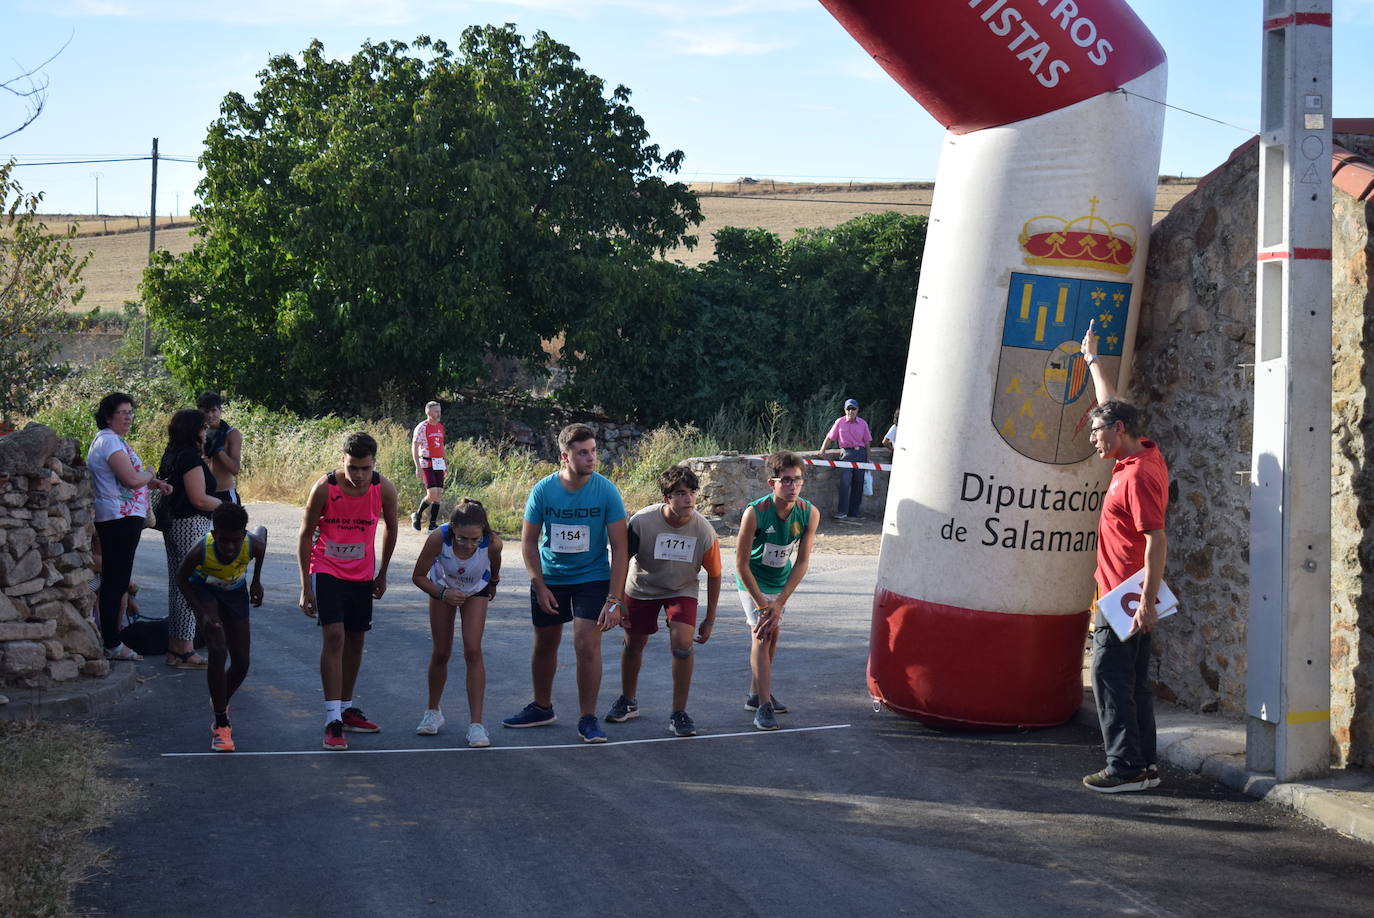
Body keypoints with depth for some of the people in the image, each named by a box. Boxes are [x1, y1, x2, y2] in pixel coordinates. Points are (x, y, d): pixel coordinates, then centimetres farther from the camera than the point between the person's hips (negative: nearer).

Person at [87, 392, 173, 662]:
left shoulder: (115, 440, 18)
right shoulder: (110, 441, -15)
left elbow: (128, 477, 27)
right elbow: (132, 479, -22)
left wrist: (155, 483, 11)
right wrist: (150, 474, -2)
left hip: (120, 519, 11)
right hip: (120, 518, -11)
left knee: (115, 581, 15)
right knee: (116, 581, -8)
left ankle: (110, 640, 21)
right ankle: (111, 646, -5)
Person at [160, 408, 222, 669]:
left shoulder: (171, 456, 13)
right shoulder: (190, 457, -16)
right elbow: (199, 499, -20)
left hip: (173, 525, 10)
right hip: (192, 525, -10)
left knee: (177, 586, 14)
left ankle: (174, 648, 19)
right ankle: (186, 652, -4)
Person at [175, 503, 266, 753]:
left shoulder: (253, 545, -32)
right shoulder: (201, 551, -37)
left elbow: (262, 532, -5)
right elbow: (181, 579, -16)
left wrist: (256, 580, 1)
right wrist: (202, 613, -25)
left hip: (235, 591, 3)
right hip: (204, 589, -3)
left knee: (241, 664, 3)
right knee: (218, 652, -22)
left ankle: (220, 703, 35)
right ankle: (221, 724, -11)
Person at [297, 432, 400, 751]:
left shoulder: (384, 489, -13)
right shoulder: (324, 488, -20)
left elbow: (391, 528, 5)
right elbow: (305, 535, -10)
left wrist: (382, 574, 13)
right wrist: (305, 587, -11)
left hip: (362, 574, 4)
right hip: (326, 570, -4)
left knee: (356, 640, 11)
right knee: (334, 636, -16)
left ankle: (346, 709, 27)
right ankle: (333, 719, -17)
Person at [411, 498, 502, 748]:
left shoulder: (493, 543, -37)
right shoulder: (438, 538, -39)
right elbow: (418, 576, -23)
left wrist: (493, 584, 8)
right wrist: (442, 594, -38)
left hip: (476, 590, 0)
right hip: (442, 588, 0)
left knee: (473, 651, -12)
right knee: (441, 653, 7)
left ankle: (476, 724, -9)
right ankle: (433, 712, 31)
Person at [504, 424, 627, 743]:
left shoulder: (606, 491, -16)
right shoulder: (543, 490, -12)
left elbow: (620, 547, -13)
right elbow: (528, 541, -1)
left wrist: (614, 600, -19)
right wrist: (540, 586, -10)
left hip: (592, 577, -2)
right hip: (549, 578, 2)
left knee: (587, 644, -13)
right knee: (545, 643, 13)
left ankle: (588, 718, -1)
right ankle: (542, 708, 33)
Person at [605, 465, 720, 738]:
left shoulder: (704, 531, -23)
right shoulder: (641, 521, -26)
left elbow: (714, 575, -8)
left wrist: (710, 620, -3)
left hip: (682, 591, -1)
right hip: (641, 588, 1)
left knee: (682, 644, -19)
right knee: (633, 644, 11)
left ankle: (679, 713, -6)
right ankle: (628, 702, 37)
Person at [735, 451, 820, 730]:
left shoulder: (809, 513, -19)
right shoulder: (755, 513, -30)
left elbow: (802, 561, -14)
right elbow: (741, 564, -23)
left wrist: (779, 602, -18)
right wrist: (762, 604, -22)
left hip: (781, 582, 5)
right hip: (753, 582, -5)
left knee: (772, 635, 15)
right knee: (761, 636, -15)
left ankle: (757, 694, 32)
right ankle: (763, 706, -16)